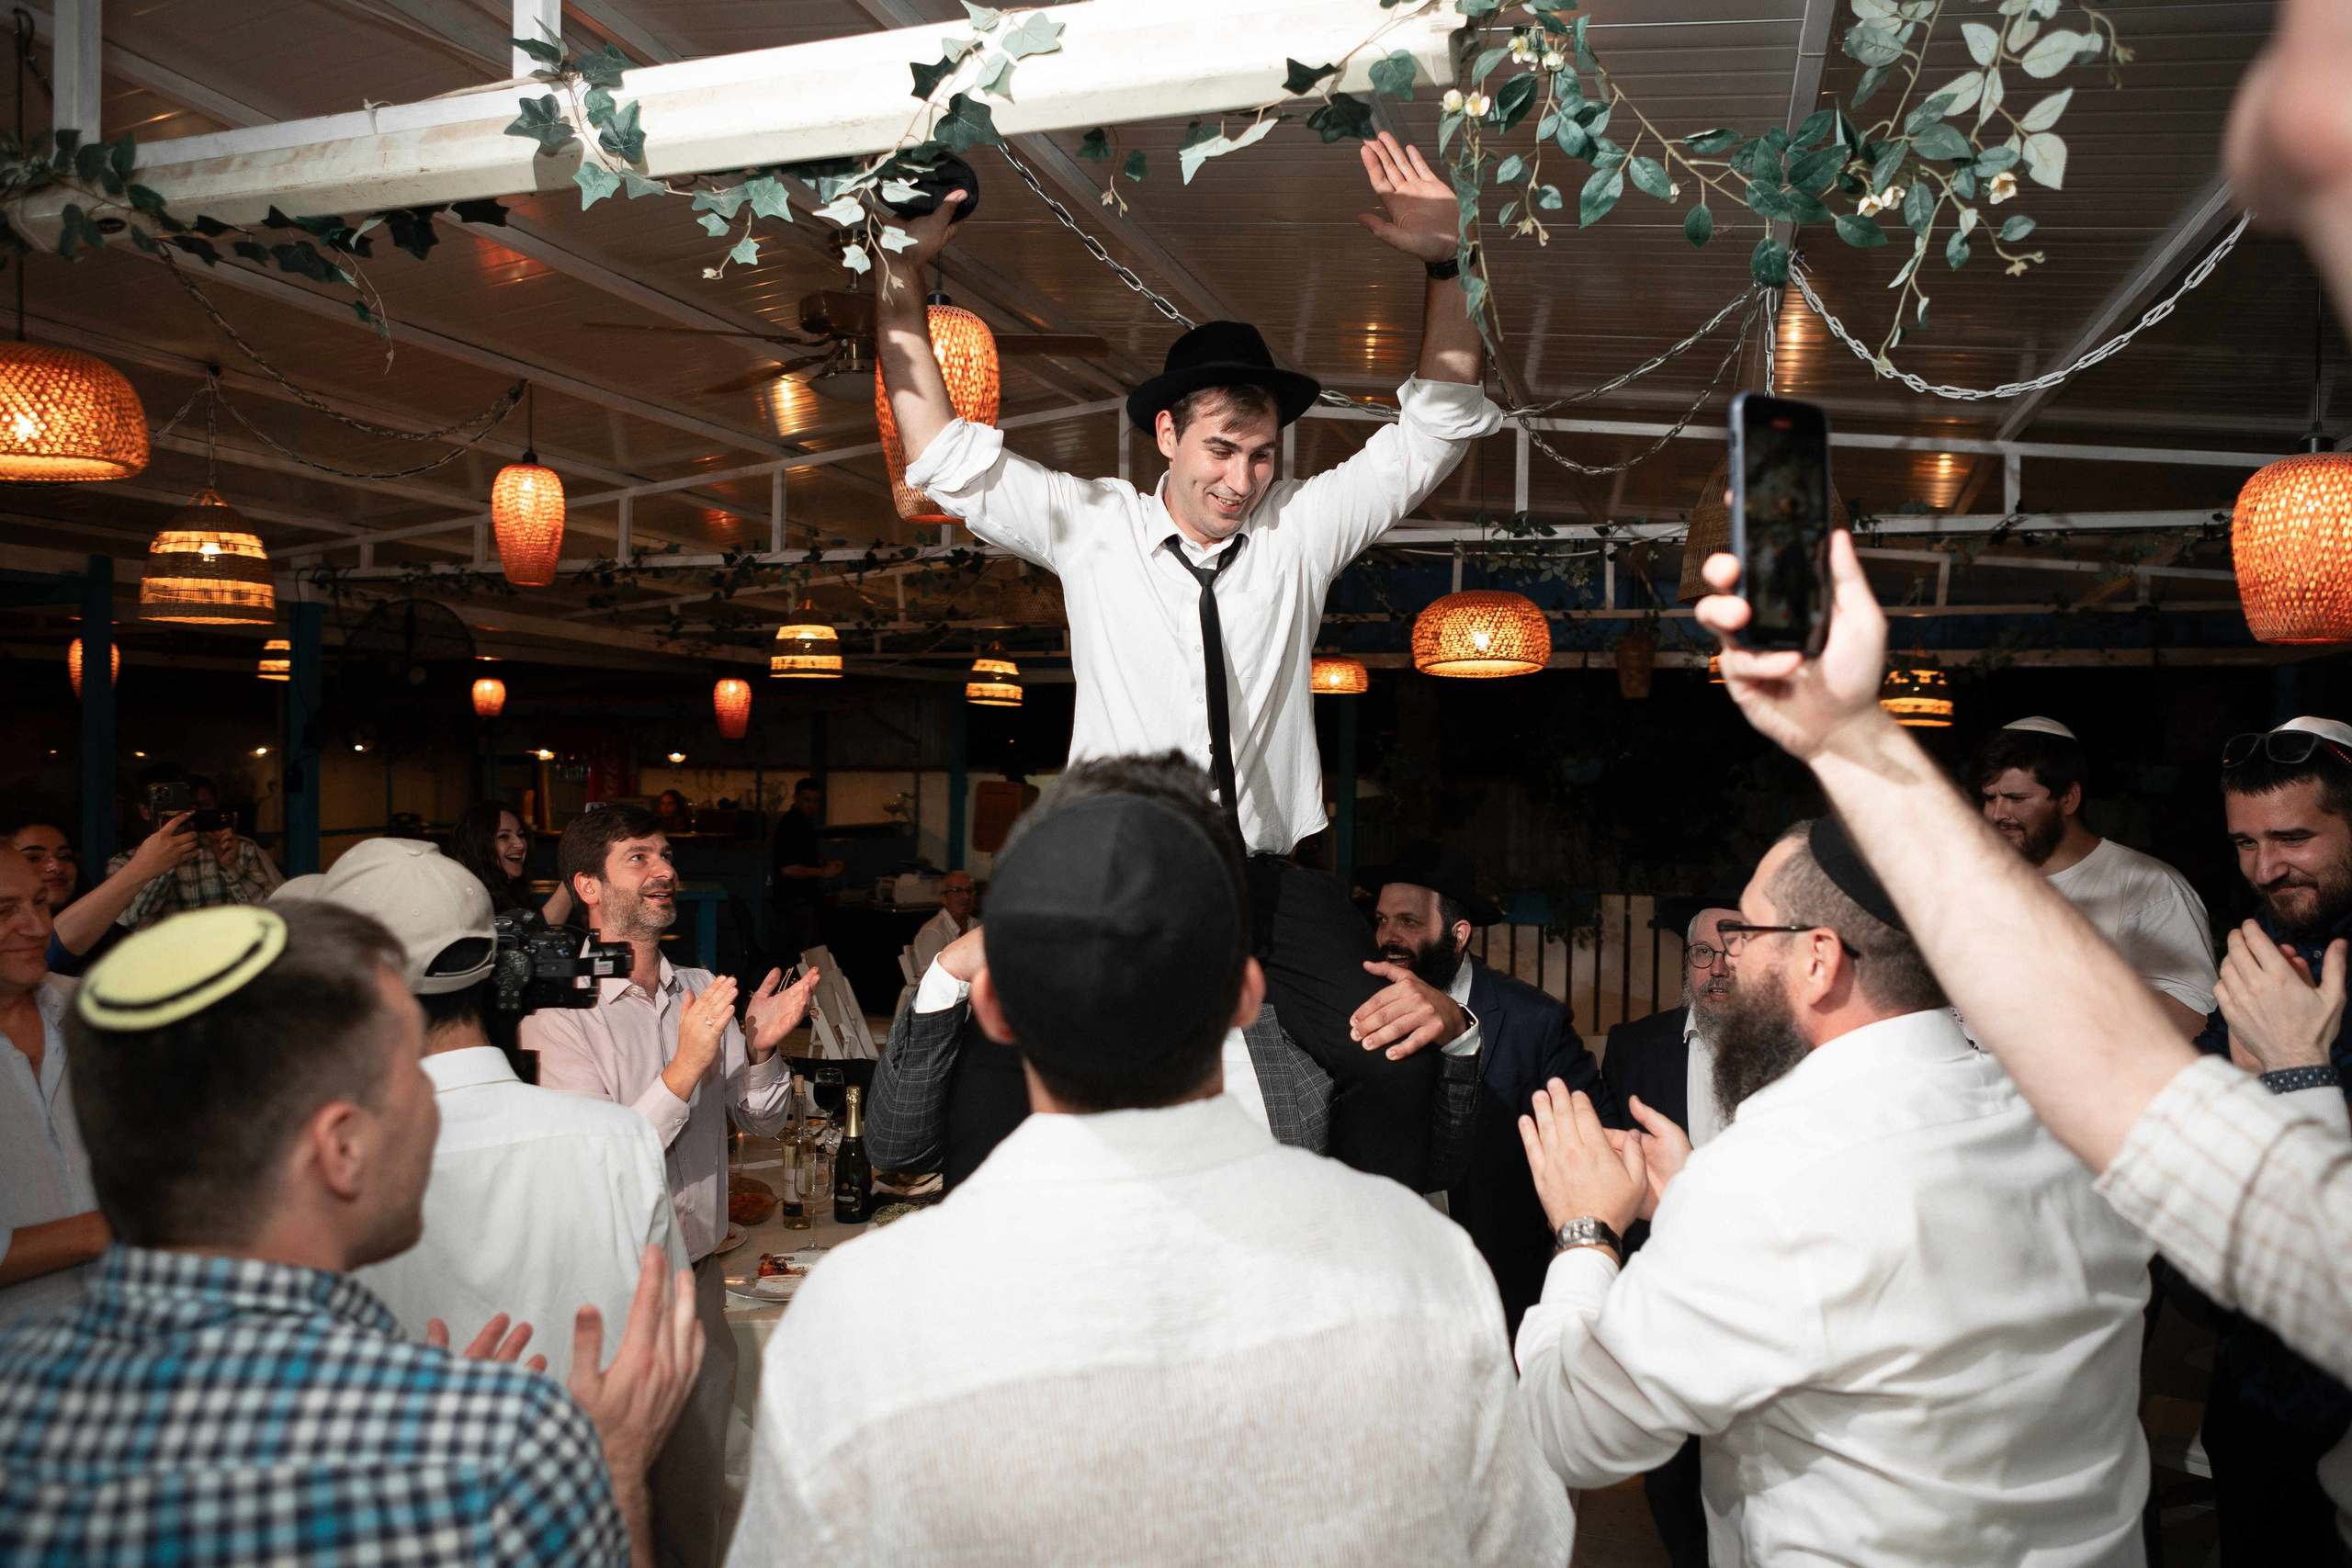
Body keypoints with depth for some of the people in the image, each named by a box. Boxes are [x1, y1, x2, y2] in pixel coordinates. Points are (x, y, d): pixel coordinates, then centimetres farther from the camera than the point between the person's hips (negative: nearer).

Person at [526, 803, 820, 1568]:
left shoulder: (701, 990, 4)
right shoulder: (557, 1009, -14)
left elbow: (764, 1121, 7)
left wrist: (760, 1049, -11)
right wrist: (684, 1069, -30)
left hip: (701, 1270, 5)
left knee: (698, 1488, 18)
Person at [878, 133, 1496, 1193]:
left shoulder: (1302, 528, 9)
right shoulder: (1091, 528, 6)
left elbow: (1440, 424, 10)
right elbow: (943, 452, 3)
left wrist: (1442, 262, -3)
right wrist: (902, 271, -5)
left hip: (1272, 878, 1)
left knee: (1398, 1061, -18)